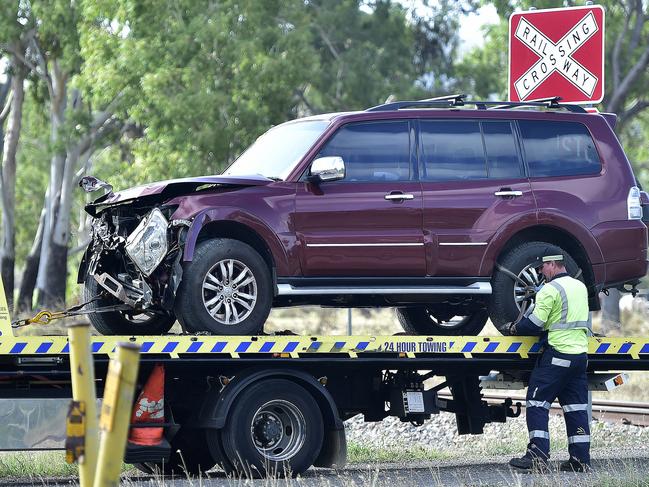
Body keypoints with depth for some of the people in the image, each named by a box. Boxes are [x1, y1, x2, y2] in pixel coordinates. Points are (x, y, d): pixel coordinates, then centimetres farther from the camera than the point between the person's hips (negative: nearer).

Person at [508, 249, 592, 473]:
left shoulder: (550, 289, -10)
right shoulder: (580, 287, 16)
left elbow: (534, 323, -14)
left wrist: (515, 328, 4)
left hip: (557, 354, -8)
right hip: (580, 354, 8)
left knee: (537, 403, -4)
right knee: (576, 408, 9)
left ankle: (538, 456, -14)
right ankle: (581, 459, 5)